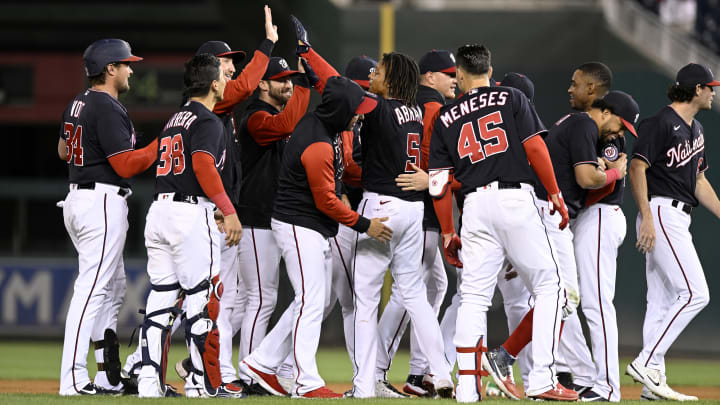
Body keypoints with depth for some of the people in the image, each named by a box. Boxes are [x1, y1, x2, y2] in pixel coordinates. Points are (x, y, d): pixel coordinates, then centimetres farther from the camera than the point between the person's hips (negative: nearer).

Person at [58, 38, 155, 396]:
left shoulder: (78, 104, 13)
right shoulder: (108, 109, -16)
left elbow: (63, 151, 27)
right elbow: (126, 165, -18)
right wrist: (162, 143, -11)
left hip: (76, 199, 10)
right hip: (104, 202, -10)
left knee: (114, 290, 16)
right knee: (93, 289, -12)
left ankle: (109, 376, 17)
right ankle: (73, 379, -16)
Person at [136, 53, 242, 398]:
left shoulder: (175, 119, 20)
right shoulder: (207, 121, -7)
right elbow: (203, 165, -21)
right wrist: (229, 212, -21)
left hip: (158, 210, 8)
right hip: (191, 213, -8)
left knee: (161, 296, 7)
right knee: (203, 298, -4)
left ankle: (149, 379, 2)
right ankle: (203, 382, -3)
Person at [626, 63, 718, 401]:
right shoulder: (661, 123, -10)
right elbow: (637, 167, -17)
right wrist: (647, 218, -23)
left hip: (678, 220, 10)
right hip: (661, 212, -10)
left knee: (663, 301, 7)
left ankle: (653, 382, 7)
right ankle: (647, 363, -16)